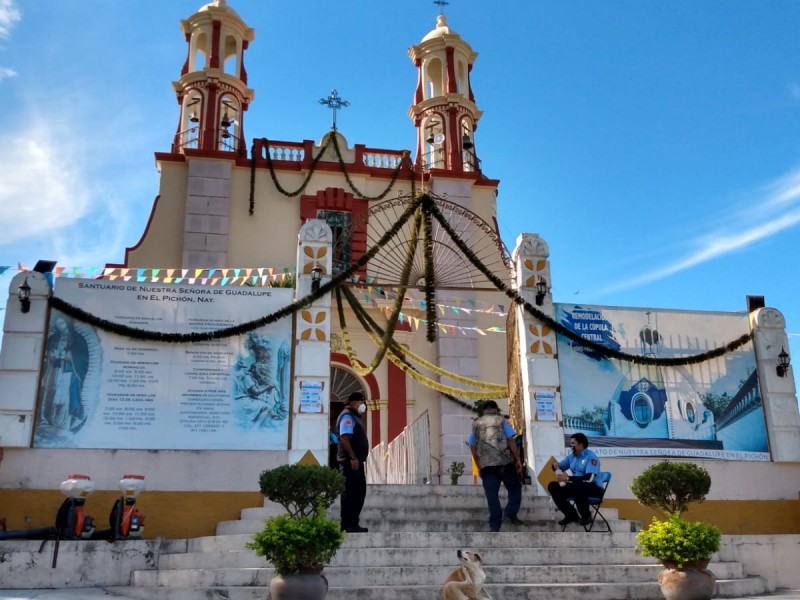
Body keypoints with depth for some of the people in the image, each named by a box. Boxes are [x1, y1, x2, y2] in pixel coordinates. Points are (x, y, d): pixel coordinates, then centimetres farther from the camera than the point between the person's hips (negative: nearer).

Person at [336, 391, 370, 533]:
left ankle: (353, 524, 16)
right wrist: (353, 457, -25)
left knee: (360, 492, 12)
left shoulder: (355, 416, 21)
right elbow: (344, 437, -21)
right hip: (350, 461, -11)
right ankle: (347, 525, -7)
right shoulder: (347, 416, -10)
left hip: (357, 460, 11)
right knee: (350, 493, -9)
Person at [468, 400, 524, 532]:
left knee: (491, 494, 3)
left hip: (486, 464, 2)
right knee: (515, 487, 14)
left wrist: (479, 466, 18)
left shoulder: (475, 424, 14)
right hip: (505, 461, -2)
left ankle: (495, 524, 2)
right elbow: (511, 441, -3)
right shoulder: (501, 420, 6)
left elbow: (473, 447, 13)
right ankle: (511, 512, -2)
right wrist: (518, 459, 2)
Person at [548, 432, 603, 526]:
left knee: (577, 487, -39)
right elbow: (559, 467, 19)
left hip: (593, 488, -8)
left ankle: (586, 516, -15)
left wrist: (568, 478, -32)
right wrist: (556, 466, -8)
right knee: (553, 486, -5)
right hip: (576, 485, 8)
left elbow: (590, 478, -30)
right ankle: (571, 515, 4)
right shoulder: (571, 457, 7)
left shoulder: (591, 457, -16)